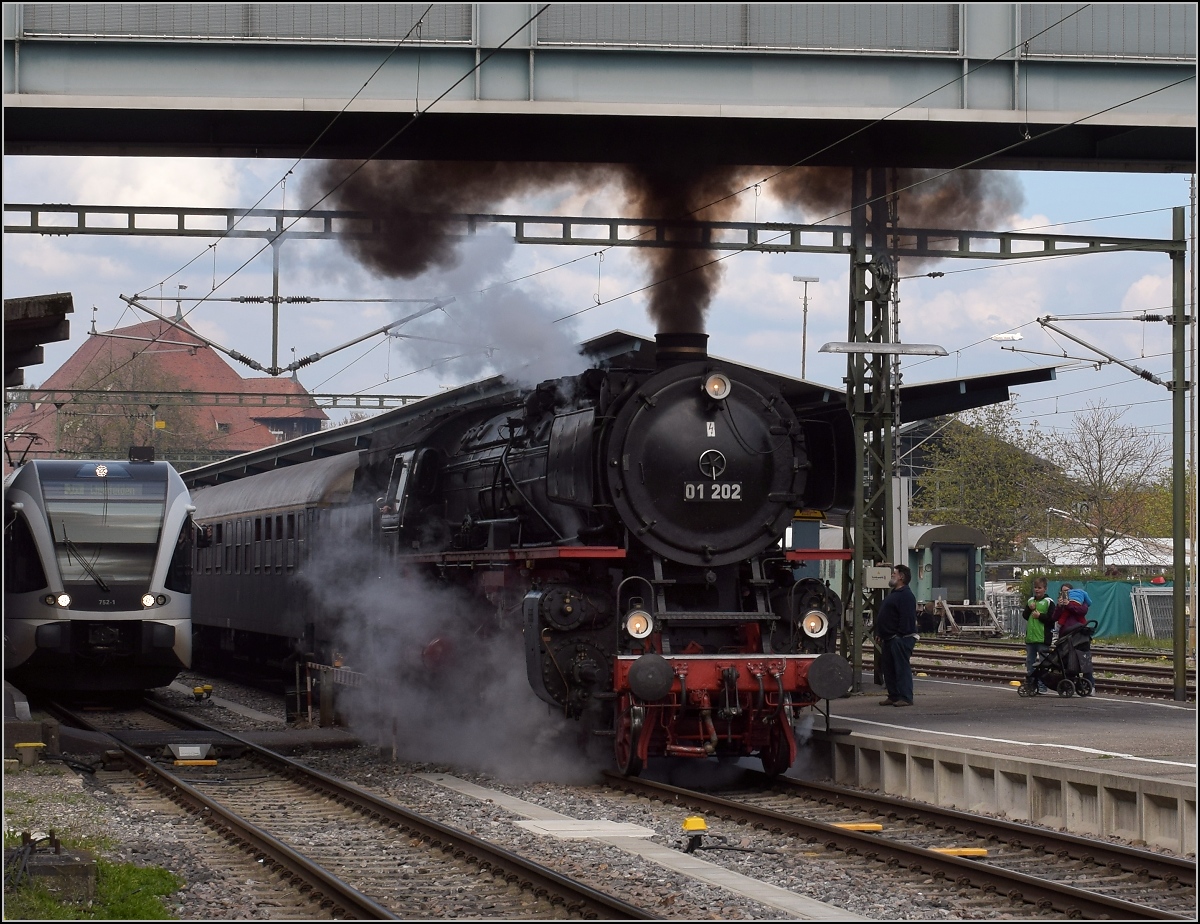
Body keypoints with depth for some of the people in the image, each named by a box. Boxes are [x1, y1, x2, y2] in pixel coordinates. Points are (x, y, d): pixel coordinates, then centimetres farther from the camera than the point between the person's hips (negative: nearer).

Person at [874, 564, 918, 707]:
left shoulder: (906, 595, -13)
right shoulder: (893, 594, 21)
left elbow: (907, 619, -21)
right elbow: (882, 617, 25)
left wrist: (900, 636, -24)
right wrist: (879, 634, 19)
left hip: (900, 639, -11)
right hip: (889, 639, 11)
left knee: (901, 667, -10)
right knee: (889, 669, 12)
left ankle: (905, 698, -10)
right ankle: (893, 696, 17)